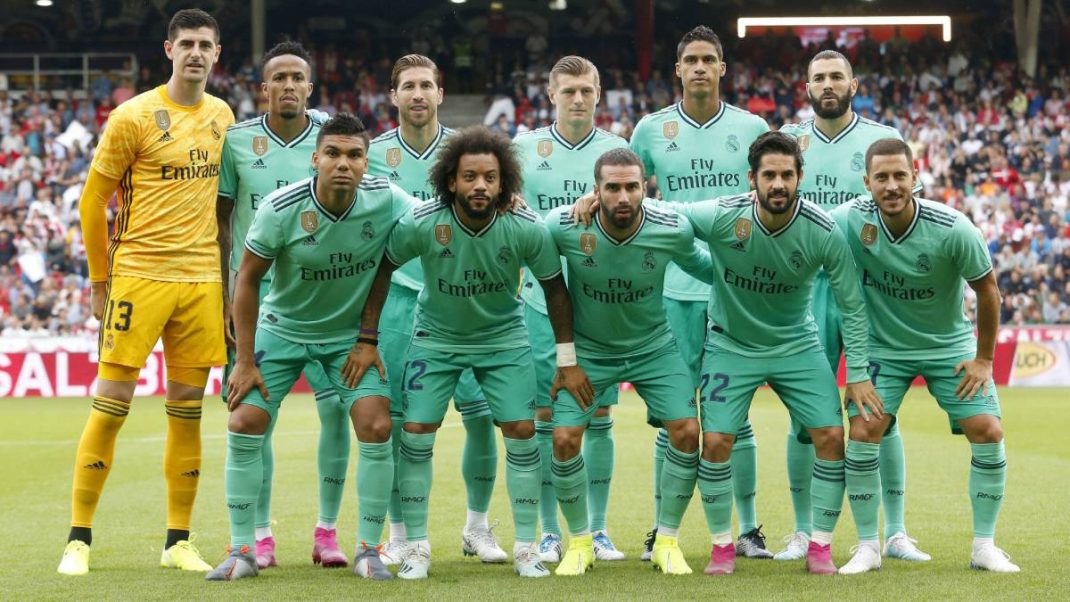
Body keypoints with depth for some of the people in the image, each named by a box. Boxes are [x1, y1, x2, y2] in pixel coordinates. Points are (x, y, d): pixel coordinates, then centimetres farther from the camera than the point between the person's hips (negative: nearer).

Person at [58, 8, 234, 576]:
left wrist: (224, 266, 13)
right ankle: (78, 539, 3)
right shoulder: (134, 117, -5)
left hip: (201, 279, 5)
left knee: (187, 410, 7)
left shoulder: (222, 116, 10)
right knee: (111, 404, -5)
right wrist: (99, 278, -1)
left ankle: (178, 541, 14)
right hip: (139, 275, -5)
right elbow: (93, 199, -2)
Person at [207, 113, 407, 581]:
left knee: (376, 426, -14)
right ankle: (242, 551, 3)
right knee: (244, 424, -10)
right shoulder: (280, 208, -22)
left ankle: (368, 551, 1)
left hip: (352, 332, 1)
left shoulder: (387, 201, -20)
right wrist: (245, 361, -12)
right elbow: (248, 280, -12)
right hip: (282, 328, 0)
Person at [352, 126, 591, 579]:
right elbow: (383, 269, -7)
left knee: (522, 432, -7)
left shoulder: (527, 229, -22)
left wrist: (567, 361, -5)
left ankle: (526, 549, 6)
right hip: (435, 337, 0)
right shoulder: (421, 224, -25)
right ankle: (417, 548, 7)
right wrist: (367, 340, -6)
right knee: (415, 434, -7)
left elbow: (555, 288, -7)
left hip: (504, 338, 0)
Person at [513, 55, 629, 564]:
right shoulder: (525, 148, 4)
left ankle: (597, 529, 11)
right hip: (542, 299, -1)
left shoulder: (617, 150, 5)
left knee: (599, 416, 3)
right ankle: (550, 531, 8)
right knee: (545, 416, 1)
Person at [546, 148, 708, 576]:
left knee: (687, 432, -12)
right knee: (565, 439, -12)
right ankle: (580, 543, 10)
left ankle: (667, 543, 6)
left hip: (654, 347, 1)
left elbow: (695, 262, 2)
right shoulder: (564, 227, -26)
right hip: (587, 349, -1)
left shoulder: (673, 230, -22)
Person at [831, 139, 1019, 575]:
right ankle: (868, 547, 0)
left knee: (988, 432, -10)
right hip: (882, 346, 0)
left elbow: (986, 289, -10)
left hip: (950, 346, 0)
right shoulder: (850, 220, -22)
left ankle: (984, 546, 5)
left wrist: (984, 359, -5)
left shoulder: (953, 229, -25)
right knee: (863, 433, -15)